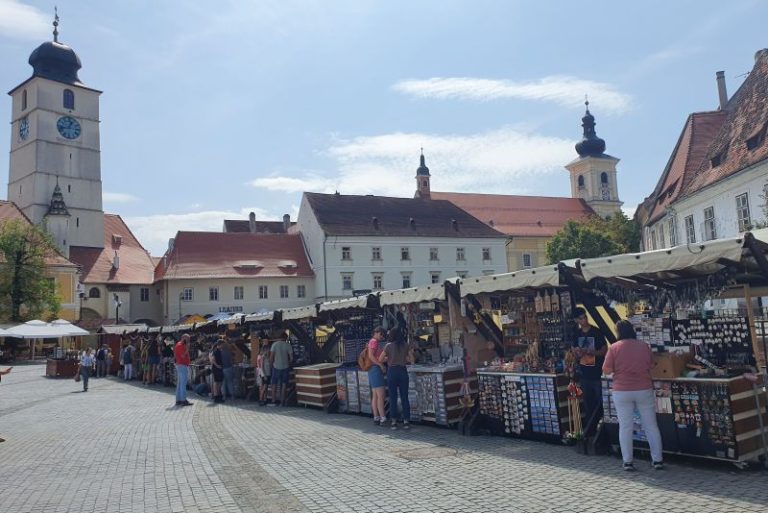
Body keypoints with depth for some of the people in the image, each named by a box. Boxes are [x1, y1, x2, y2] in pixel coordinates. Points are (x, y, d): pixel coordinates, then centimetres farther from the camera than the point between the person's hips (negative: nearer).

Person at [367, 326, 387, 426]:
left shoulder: (375, 342, 19)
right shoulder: (374, 341, -10)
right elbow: (371, 356, -21)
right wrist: (381, 365, -21)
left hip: (373, 370, 10)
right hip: (376, 369, -10)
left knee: (375, 396, 9)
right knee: (381, 395, -11)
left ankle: (376, 418, 12)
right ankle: (383, 419, -12)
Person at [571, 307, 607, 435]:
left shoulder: (597, 332, -7)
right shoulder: (577, 334, 7)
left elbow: (605, 350, -6)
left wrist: (593, 352, -22)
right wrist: (577, 353, -9)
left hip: (598, 373, -4)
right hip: (584, 373, 4)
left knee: (600, 403, -1)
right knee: (588, 404, 11)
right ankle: (589, 430, 21)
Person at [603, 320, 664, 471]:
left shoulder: (614, 347, -8)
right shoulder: (644, 345, -1)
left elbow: (606, 370, -7)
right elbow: (651, 366, 9)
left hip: (622, 392, -1)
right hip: (644, 390, 2)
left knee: (625, 427, 5)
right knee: (651, 425, 11)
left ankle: (627, 461, 8)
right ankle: (657, 460, 16)